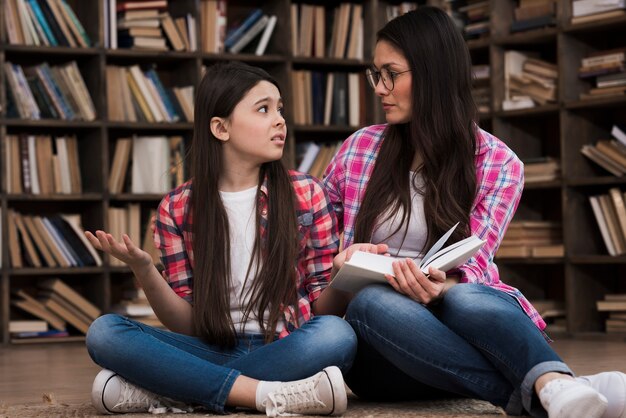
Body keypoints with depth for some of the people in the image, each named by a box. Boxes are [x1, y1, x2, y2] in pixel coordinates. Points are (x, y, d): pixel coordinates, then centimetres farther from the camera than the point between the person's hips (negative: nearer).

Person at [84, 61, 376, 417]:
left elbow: (323, 307, 5)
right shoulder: (178, 209, 5)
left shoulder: (307, 195, 4)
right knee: (104, 331, -22)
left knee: (337, 334, -34)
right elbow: (186, 323, 2)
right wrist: (143, 270, -15)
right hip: (212, 352, 1)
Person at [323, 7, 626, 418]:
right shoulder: (361, 148, 9)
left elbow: (474, 263, -9)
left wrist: (443, 286, -32)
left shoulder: (498, 163, 3)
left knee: (464, 300, -37)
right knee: (373, 302, -36)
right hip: (381, 350, 1)